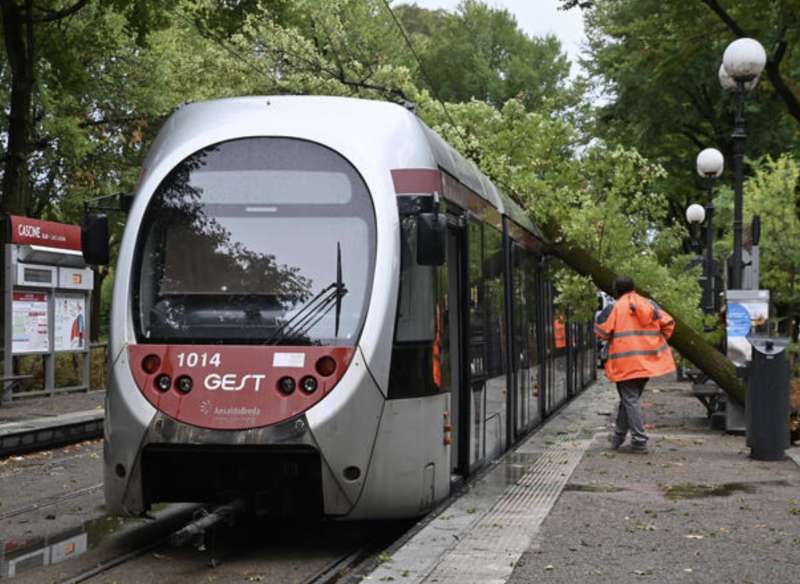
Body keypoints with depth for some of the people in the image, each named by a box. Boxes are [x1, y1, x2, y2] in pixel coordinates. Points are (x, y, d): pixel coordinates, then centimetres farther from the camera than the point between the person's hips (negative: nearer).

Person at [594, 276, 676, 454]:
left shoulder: (614, 308, -7)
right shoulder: (649, 304, 8)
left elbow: (601, 332, -9)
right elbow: (668, 323, 6)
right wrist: (657, 341, 18)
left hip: (626, 362, -6)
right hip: (648, 361, 6)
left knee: (630, 400, -1)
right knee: (629, 398, 19)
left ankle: (639, 442, -7)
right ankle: (618, 437, 27)